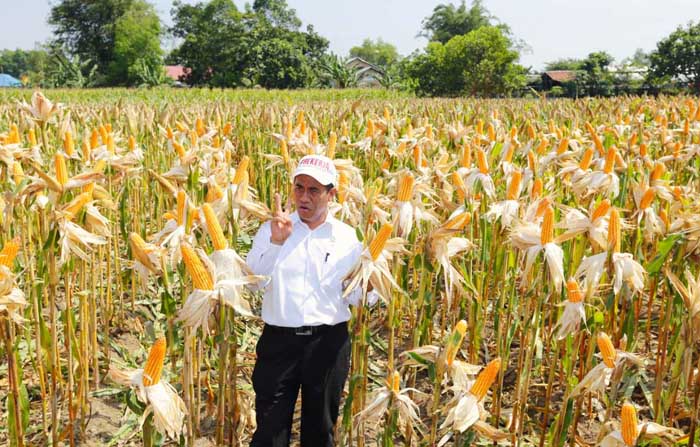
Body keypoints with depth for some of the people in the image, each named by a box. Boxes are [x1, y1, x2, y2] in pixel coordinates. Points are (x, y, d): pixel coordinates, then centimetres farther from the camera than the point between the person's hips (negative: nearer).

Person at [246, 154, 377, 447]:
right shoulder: (272, 229, 2)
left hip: (329, 343, 1)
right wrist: (276, 241, -21)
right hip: (279, 340, -1)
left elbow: (358, 297, 6)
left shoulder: (347, 237, 3)